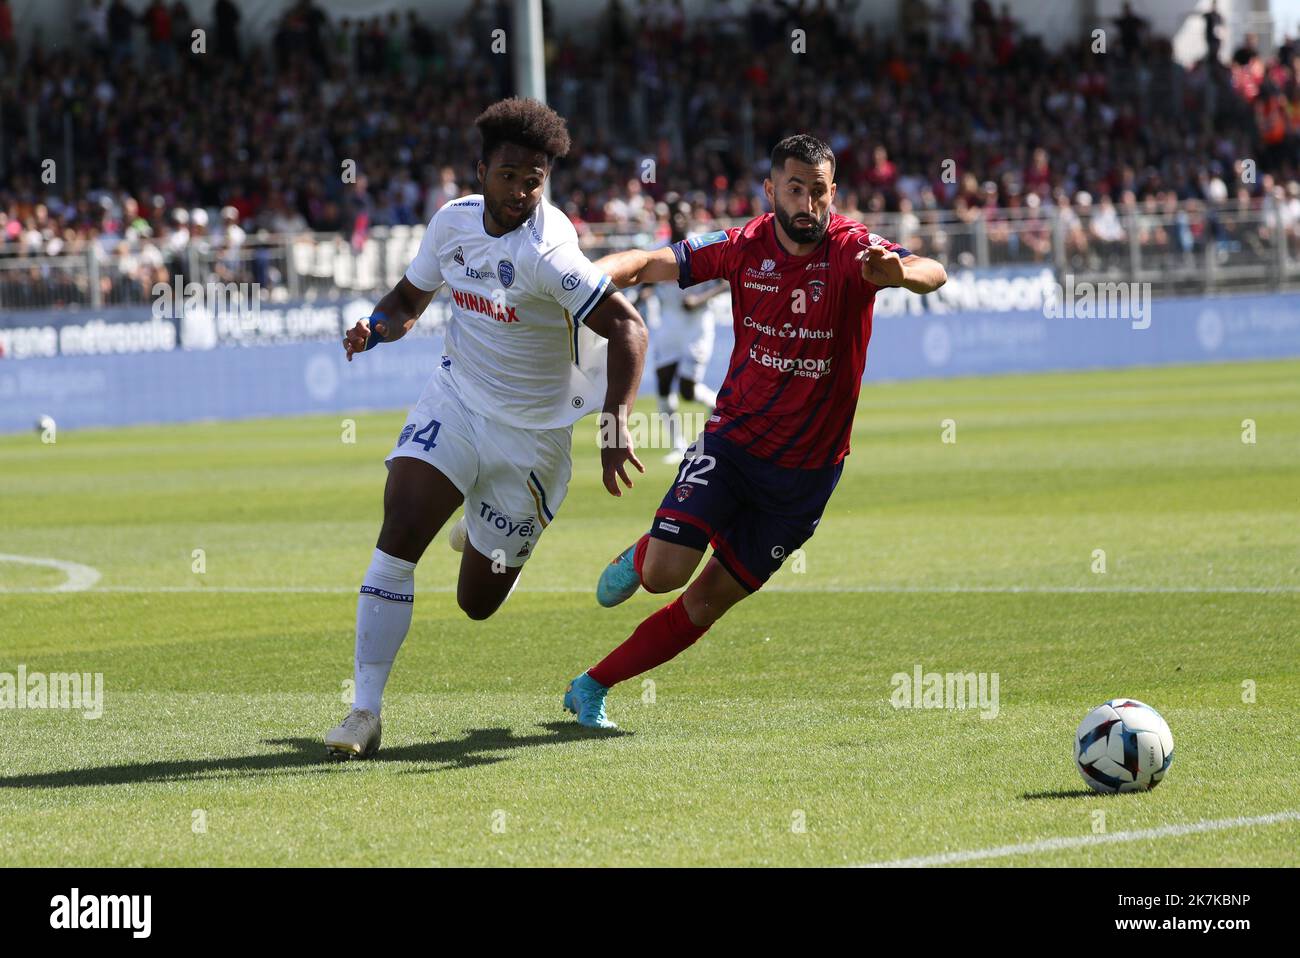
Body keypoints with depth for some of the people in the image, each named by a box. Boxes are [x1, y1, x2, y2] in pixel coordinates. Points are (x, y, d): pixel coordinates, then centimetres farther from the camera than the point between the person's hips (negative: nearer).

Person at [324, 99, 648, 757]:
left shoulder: (545, 252, -24)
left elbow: (626, 326, -28)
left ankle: (489, 539, 46)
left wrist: (615, 427, -37)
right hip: (455, 400, 4)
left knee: (478, 600, 7)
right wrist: (377, 327, -9)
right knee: (399, 534, -18)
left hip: (532, 434, -4)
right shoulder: (453, 221, -3)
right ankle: (365, 712, -13)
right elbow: (411, 296, 14)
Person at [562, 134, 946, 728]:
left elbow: (933, 274, -31)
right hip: (733, 440, 0)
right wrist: (590, 273, -29)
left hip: (807, 471, 0)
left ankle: (592, 687, 20)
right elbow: (651, 263, -7)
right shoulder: (745, 247, -6)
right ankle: (640, 558, 20)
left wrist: (899, 272, -56)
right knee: (665, 574, -17)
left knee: (706, 604, 4)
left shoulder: (852, 250, -15)